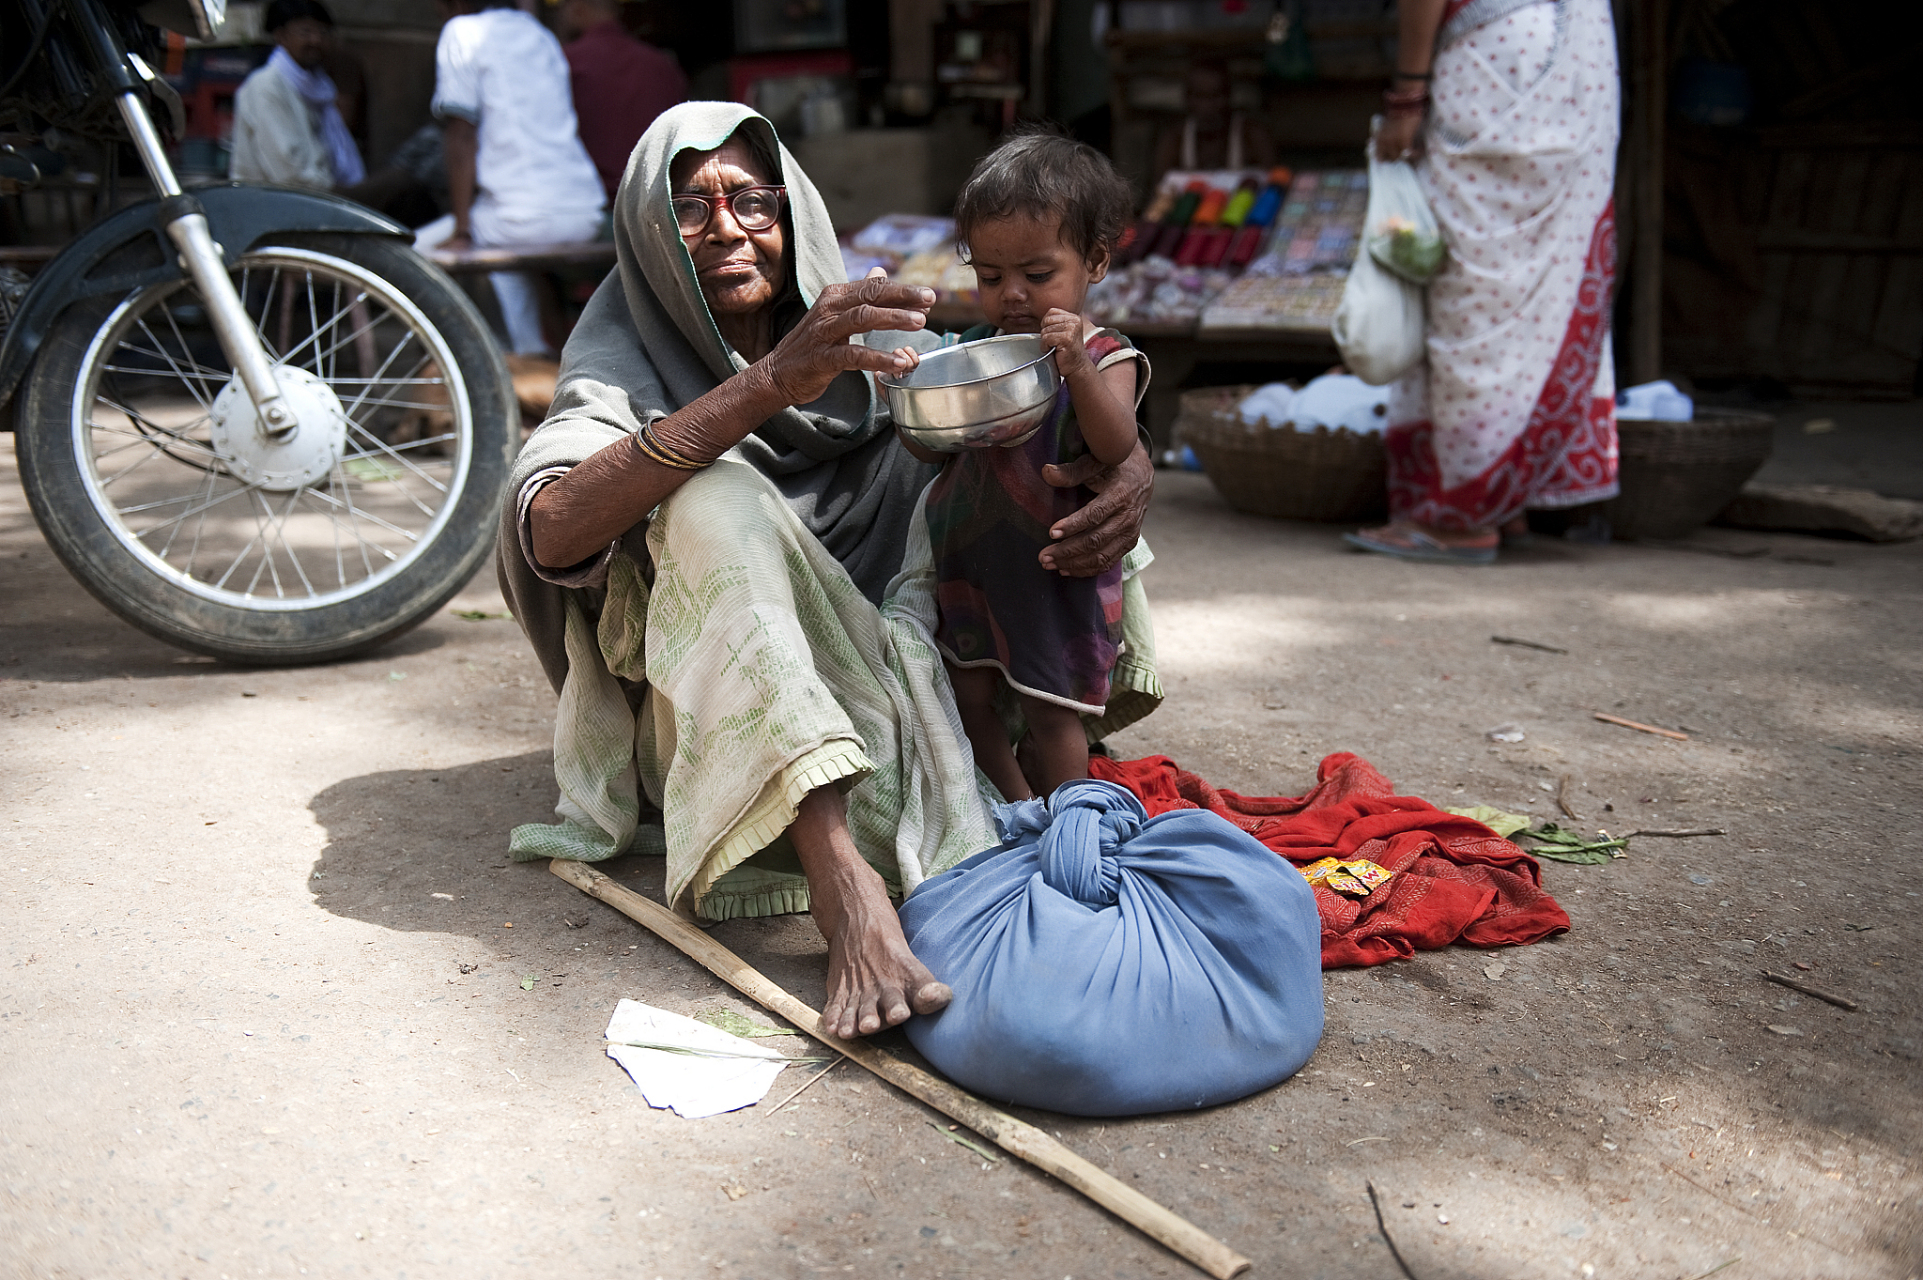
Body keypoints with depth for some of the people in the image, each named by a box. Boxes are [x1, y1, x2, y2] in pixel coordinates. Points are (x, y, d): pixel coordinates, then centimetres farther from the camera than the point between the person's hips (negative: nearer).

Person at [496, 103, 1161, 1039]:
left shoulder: (866, 342, 5)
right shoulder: (622, 370, -4)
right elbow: (550, 531, -28)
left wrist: (1130, 473, -22)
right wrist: (771, 385, -38)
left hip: (880, 689, 4)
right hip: (710, 730, -3)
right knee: (714, 498, -30)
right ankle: (842, 882, -43)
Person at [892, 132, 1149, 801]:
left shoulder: (1106, 358, -9)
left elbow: (1117, 450, -25)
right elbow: (930, 449, 6)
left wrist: (1077, 368, -38)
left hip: (1058, 567, -5)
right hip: (970, 556, 5)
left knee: (1050, 709, 5)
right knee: (968, 696, 11)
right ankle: (1014, 813, 31)